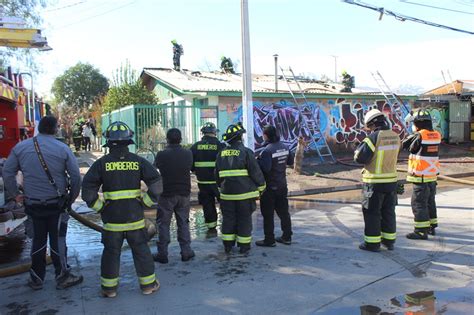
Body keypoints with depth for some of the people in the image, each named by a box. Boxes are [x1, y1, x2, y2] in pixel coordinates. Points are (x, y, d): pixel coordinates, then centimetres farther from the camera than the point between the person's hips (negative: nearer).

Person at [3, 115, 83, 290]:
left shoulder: (20, 147, 0)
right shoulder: (62, 148, -9)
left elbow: (7, 172, 3)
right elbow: (76, 176, -9)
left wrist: (15, 194, 13)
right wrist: (72, 197, 4)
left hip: (32, 203, 3)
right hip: (57, 203, -3)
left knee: (38, 240, 15)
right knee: (57, 240, 7)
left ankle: (36, 279, 23)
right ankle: (62, 277, 14)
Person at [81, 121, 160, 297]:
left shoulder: (101, 163, -5)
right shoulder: (138, 161, -3)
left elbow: (88, 189, -8)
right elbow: (156, 184, -7)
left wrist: (99, 208, 0)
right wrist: (146, 202, 0)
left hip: (111, 218, 0)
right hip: (135, 216, 1)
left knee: (111, 252, 13)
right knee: (141, 250, 12)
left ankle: (109, 288, 23)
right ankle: (148, 284, 22)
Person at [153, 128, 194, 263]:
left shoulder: (162, 155, -14)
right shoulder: (188, 154, -5)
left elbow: (155, 166, 6)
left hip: (166, 194, -3)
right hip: (184, 193, 3)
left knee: (164, 224, 8)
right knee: (183, 223, 13)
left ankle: (162, 254, 12)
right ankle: (186, 252, 16)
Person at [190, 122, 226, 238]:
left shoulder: (195, 146, -1)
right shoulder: (220, 146, -10)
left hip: (203, 182, 3)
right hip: (218, 182, -2)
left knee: (207, 205, 12)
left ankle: (211, 229, 17)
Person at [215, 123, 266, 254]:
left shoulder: (221, 154, 6)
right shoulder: (246, 152, -10)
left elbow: (218, 175, 14)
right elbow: (256, 172, -10)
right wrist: (261, 188, 3)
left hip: (227, 194, 4)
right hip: (244, 194, -4)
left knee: (228, 219, 13)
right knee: (244, 219, 7)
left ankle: (228, 245, 20)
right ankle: (244, 246, 14)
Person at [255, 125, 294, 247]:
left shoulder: (267, 150, -21)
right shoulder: (285, 147, 2)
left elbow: (265, 168, -28)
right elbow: (291, 161, 13)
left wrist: (258, 161, -12)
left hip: (269, 187, -7)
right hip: (282, 185, 7)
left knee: (268, 214, 3)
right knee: (283, 211, 16)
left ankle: (269, 240, 9)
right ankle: (287, 237, 25)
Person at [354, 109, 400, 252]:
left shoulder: (373, 137, -18)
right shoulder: (395, 136, 3)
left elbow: (360, 158, -18)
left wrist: (359, 149, 0)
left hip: (375, 182, -7)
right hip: (391, 180, 7)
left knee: (372, 213, 4)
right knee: (388, 212, 17)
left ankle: (372, 243, 11)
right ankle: (389, 240, 27)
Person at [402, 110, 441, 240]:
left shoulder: (419, 136, -18)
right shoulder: (437, 135, 3)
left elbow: (406, 145, -5)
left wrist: (412, 135, 8)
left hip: (421, 177, -8)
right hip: (433, 175, 8)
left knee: (418, 203, -2)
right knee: (430, 201, 20)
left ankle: (421, 231, 0)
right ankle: (432, 226, 32)